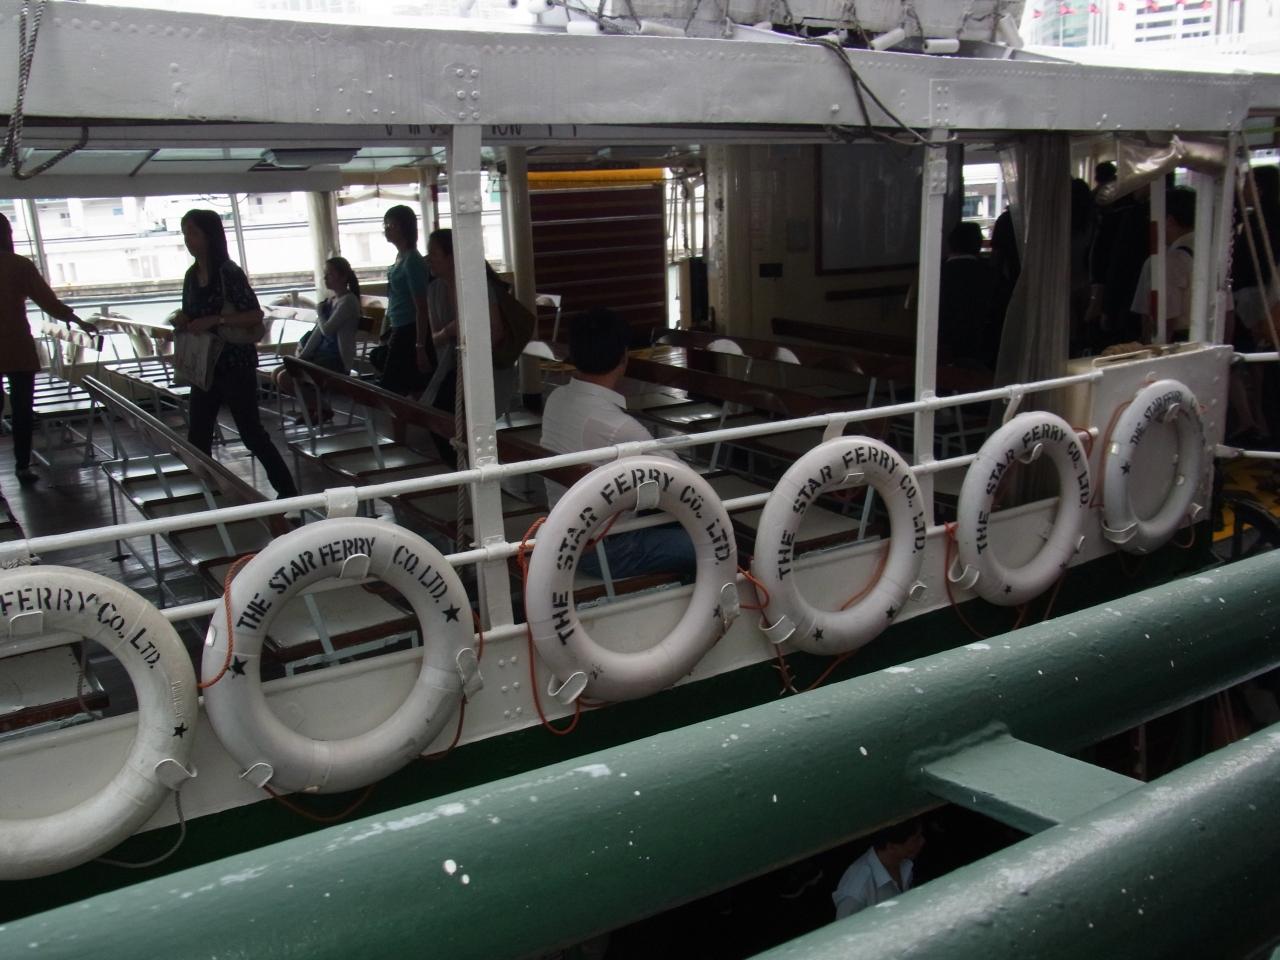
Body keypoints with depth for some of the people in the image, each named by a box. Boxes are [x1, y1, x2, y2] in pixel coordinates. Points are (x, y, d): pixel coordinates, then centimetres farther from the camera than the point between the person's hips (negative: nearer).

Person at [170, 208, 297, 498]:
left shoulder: (229, 273, -12)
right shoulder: (192, 275, 9)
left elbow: (256, 315, -17)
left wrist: (215, 320, -24)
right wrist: (181, 319, -2)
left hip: (235, 366, -7)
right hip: (204, 366, 7)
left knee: (252, 434, -2)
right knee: (198, 439, 9)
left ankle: (288, 493, 9)